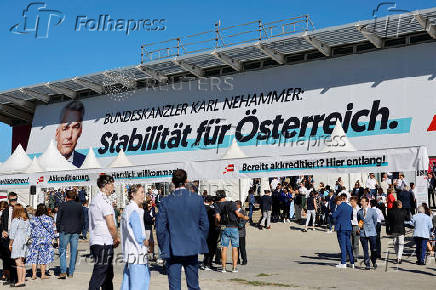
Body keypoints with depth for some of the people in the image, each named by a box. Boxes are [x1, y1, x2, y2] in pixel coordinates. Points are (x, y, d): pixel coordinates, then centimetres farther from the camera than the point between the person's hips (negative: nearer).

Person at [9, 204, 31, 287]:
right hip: (24, 243, 7)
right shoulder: (27, 220, 9)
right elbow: (28, 233, 13)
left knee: (18, 263, -5)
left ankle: (20, 281, -5)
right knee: (22, 263, 11)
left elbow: (12, 234, -11)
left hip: (17, 243, -7)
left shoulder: (15, 220, -12)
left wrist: (10, 244, -3)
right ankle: (23, 280, 12)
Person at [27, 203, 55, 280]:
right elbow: (51, 230, -2)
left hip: (35, 240, 2)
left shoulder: (33, 219, 1)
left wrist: (31, 239, 16)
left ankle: (34, 274, 7)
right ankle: (43, 274, 9)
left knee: (34, 257, 9)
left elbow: (30, 230, 6)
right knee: (44, 257, 5)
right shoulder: (49, 219, -5)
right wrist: (52, 239, 7)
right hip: (46, 240, -2)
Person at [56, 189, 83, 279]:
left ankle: (63, 271, -7)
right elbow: (82, 219, 9)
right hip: (76, 231, 3)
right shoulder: (79, 206, 5)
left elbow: (58, 219, -2)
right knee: (74, 251, 7)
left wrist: (58, 229, 10)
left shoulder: (63, 205, -4)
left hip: (65, 231, -3)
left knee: (62, 250, 4)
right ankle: (71, 273, 9)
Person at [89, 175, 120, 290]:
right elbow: (111, 225, -17)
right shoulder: (104, 200, -14)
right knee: (99, 274, -7)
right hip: (104, 243, -9)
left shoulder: (94, 199, 16)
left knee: (108, 274, 16)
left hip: (95, 242, 9)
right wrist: (116, 239, 0)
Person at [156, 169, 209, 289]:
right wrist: (200, 242, 12)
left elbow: (160, 227, -6)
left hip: (173, 249, -1)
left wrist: (163, 247, 5)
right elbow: (205, 224, 0)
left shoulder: (166, 201, -8)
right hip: (192, 248, 2)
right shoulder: (198, 199, -4)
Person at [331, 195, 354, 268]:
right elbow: (351, 217, 16)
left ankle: (343, 263, 0)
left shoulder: (340, 206, -11)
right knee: (349, 245, 12)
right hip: (348, 227, 6)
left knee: (343, 245, -2)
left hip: (341, 228, -6)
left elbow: (334, 215, -12)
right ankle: (352, 262, 15)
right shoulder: (350, 207, 9)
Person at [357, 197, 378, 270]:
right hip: (363, 233, 2)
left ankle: (374, 262, 23)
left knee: (373, 249, 1)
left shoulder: (373, 211, 1)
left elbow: (375, 221, 9)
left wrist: (372, 229, 9)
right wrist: (360, 225, 4)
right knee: (365, 249, 0)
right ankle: (367, 265, 6)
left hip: (371, 233, -2)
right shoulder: (359, 212, 8)